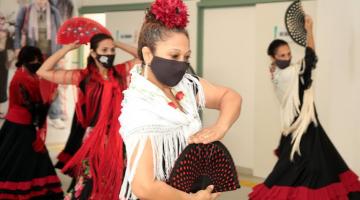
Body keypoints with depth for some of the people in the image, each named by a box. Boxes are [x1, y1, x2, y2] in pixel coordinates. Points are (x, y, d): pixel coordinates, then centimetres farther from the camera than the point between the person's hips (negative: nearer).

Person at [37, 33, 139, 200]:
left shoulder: (120, 72, 3)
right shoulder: (84, 76, -4)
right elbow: (43, 72, -6)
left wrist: (118, 44, 5)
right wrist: (67, 48, -5)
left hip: (116, 136, 3)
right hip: (94, 137, -3)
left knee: (115, 182, 13)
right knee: (88, 184, 2)